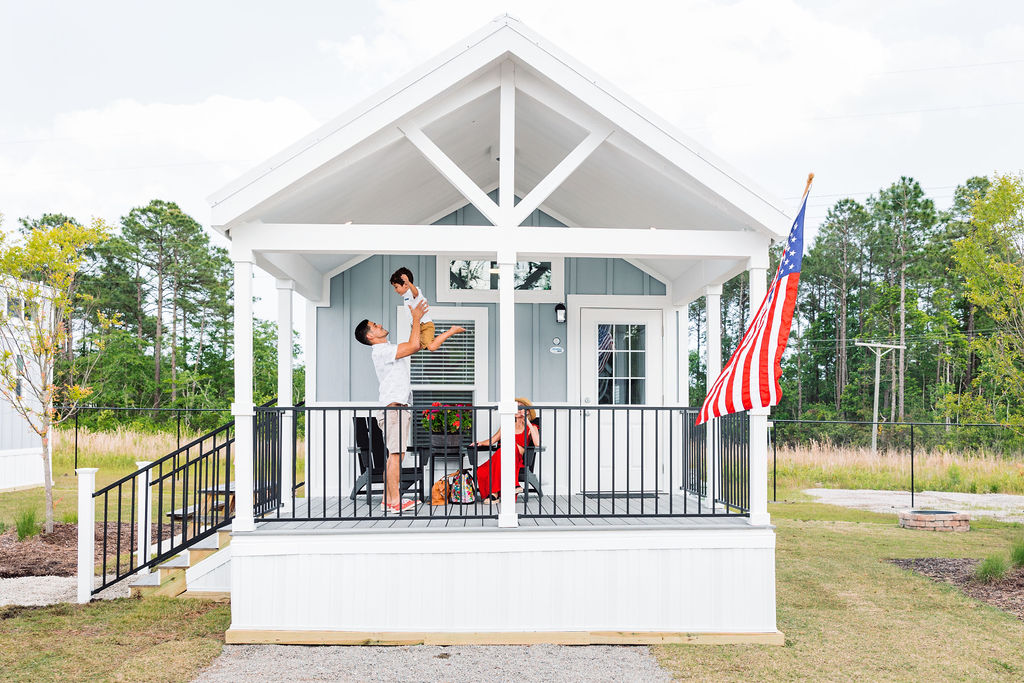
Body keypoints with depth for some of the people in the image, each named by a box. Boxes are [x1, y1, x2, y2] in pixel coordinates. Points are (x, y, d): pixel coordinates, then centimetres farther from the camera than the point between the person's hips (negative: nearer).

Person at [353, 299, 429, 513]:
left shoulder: (388, 349, 21)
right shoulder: (380, 350, -10)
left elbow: (414, 345, 29)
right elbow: (414, 345, -18)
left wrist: (416, 319, 19)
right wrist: (416, 318, -7)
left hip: (398, 408, 10)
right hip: (392, 408, -10)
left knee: (395, 455, 9)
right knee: (396, 454, -12)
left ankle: (388, 499, 12)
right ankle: (395, 500, -12)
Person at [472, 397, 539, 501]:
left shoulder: (531, 428, 12)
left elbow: (537, 444, -8)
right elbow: (492, 440, 21)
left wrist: (528, 424, -6)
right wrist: (480, 443, 1)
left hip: (519, 460, -3)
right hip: (499, 458, 3)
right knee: (481, 472, -28)